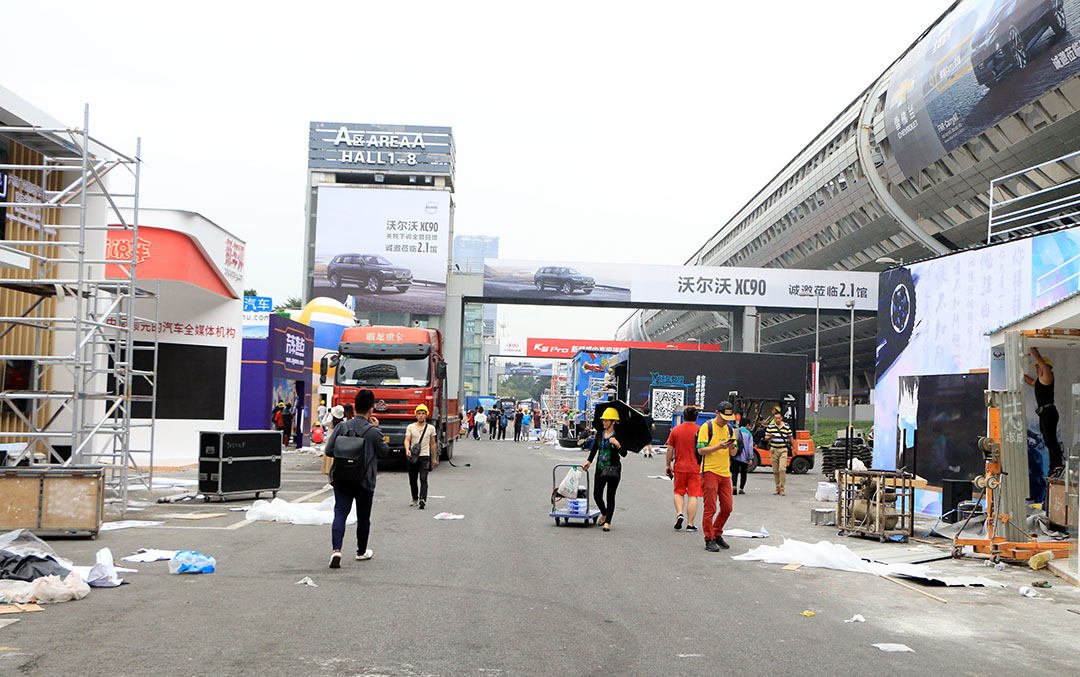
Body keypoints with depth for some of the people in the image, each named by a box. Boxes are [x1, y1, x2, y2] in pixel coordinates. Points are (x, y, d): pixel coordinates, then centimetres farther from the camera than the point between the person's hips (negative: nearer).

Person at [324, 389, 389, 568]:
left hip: (341, 480, 2)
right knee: (363, 517, 14)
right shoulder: (372, 431, -13)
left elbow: (329, 450, -1)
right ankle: (362, 551, 30)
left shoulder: (342, 427, -2)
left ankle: (336, 550, -20)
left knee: (340, 513, 0)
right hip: (364, 481, -2)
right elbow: (384, 452, 0)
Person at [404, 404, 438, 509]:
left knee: (423, 479, -15)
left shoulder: (431, 428, 7)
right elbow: (407, 440, -6)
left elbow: (432, 444, 13)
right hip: (413, 457, 2)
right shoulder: (410, 427, 5)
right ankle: (415, 499, 24)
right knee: (412, 480, 9)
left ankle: (422, 499, -24)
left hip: (425, 457, -2)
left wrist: (434, 458, 13)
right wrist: (407, 450, -27)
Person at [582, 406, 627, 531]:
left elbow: (624, 454, -10)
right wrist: (589, 461, 13)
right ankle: (604, 514, 30)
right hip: (600, 468, 5)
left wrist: (617, 444, -25)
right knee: (597, 495, 3)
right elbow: (594, 449, 21)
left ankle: (607, 522, 1)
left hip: (613, 469, -5)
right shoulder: (600, 434, 9)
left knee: (610, 496, -1)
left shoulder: (618, 436, -6)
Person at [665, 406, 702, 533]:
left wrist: (668, 465, 13)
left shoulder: (675, 430, 2)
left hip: (679, 467, 1)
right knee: (693, 495, 2)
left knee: (679, 492, 16)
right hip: (695, 468, -1)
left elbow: (670, 450, 4)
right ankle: (690, 524, 0)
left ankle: (679, 513, -6)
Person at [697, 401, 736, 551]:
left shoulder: (729, 429, 15)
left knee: (727, 508, 6)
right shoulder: (707, 427, -5)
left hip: (725, 473, 6)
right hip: (710, 472, -6)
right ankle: (709, 540, 1)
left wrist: (732, 447, -7)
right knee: (710, 508, -5)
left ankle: (717, 534, 24)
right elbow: (701, 450, -11)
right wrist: (719, 447, -22)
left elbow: (733, 453, 16)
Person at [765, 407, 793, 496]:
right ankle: (777, 488, 16)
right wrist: (770, 437, -16)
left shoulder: (787, 426, 4)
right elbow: (766, 438, 7)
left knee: (782, 469, -14)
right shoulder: (770, 426, 5)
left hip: (783, 450, -2)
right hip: (773, 450, 2)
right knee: (775, 470, 5)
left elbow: (790, 438, 13)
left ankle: (782, 489, -9)